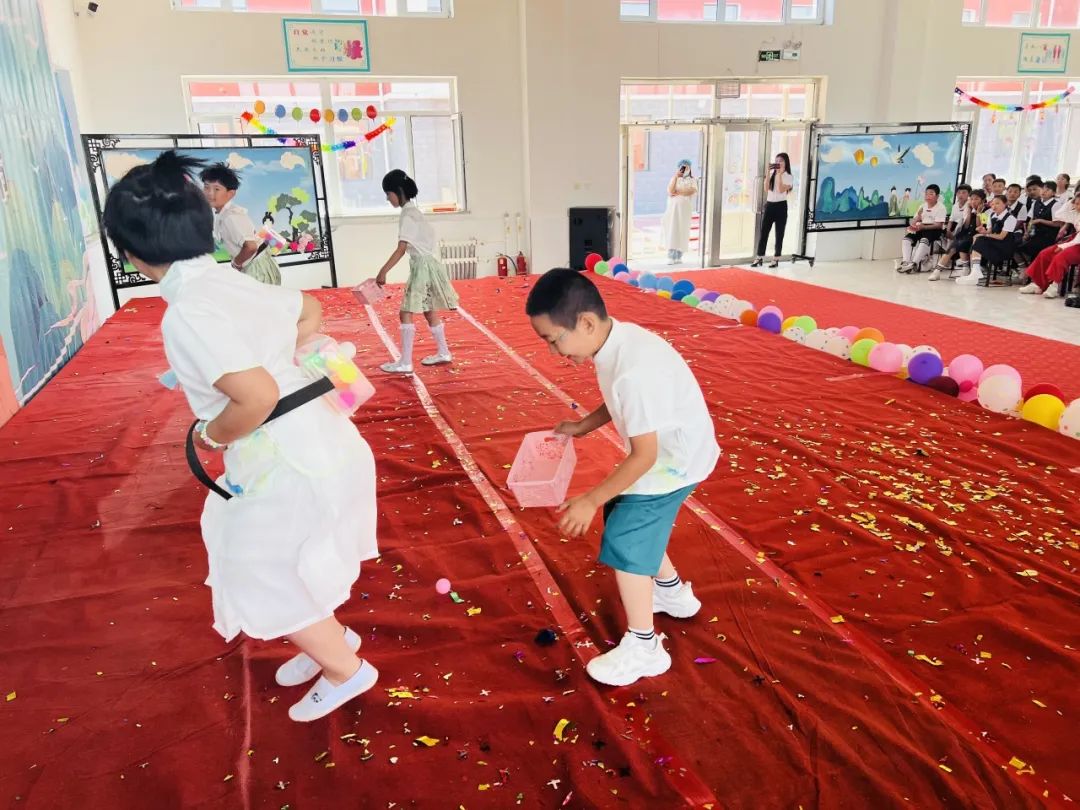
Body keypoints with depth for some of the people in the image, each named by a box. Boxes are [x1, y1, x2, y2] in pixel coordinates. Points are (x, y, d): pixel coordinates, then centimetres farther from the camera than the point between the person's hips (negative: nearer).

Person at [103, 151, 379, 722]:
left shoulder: (187, 315, -21)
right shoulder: (234, 284, 6)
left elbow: (257, 396, -31)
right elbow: (311, 310, 22)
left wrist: (210, 434, -12)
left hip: (287, 466, -9)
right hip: (318, 441, 9)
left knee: (267, 582, 14)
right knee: (287, 566, 28)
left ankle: (345, 670, 32)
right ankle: (329, 638, 48)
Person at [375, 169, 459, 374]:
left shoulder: (407, 215, -16)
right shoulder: (413, 211, 12)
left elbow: (401, 249, -22)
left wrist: (383, 272, -23)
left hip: (422, 266, -10)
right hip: (424, 264, 10)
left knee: (406, 313, -9)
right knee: (429, 312, 18)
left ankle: (405, 362, -7)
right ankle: (443, 353, 29)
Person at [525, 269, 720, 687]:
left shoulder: (634, 370, -35)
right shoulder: (617, 339, -7)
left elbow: (643, 455, -29)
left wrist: (591, 500, -22)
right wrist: (581, 427, 7)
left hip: (676, 459, -10)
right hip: (665, 450, 10)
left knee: (624, 540, -4)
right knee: (627, 517, 24)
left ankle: (643, 648, 12)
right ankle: (674, 593, 45)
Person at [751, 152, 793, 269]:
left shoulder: (788, 177, -2)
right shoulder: (772, 174, 10)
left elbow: (781, 190, -17)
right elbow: (766, 188, -3)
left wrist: (780, 174, -17)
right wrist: (769, 173, -8)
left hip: (780, 206, -4)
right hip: (769, 205, 4)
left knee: (779, 234, 2)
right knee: (763, 232, 0)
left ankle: (776, 259, 7)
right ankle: (759, 258, 3)